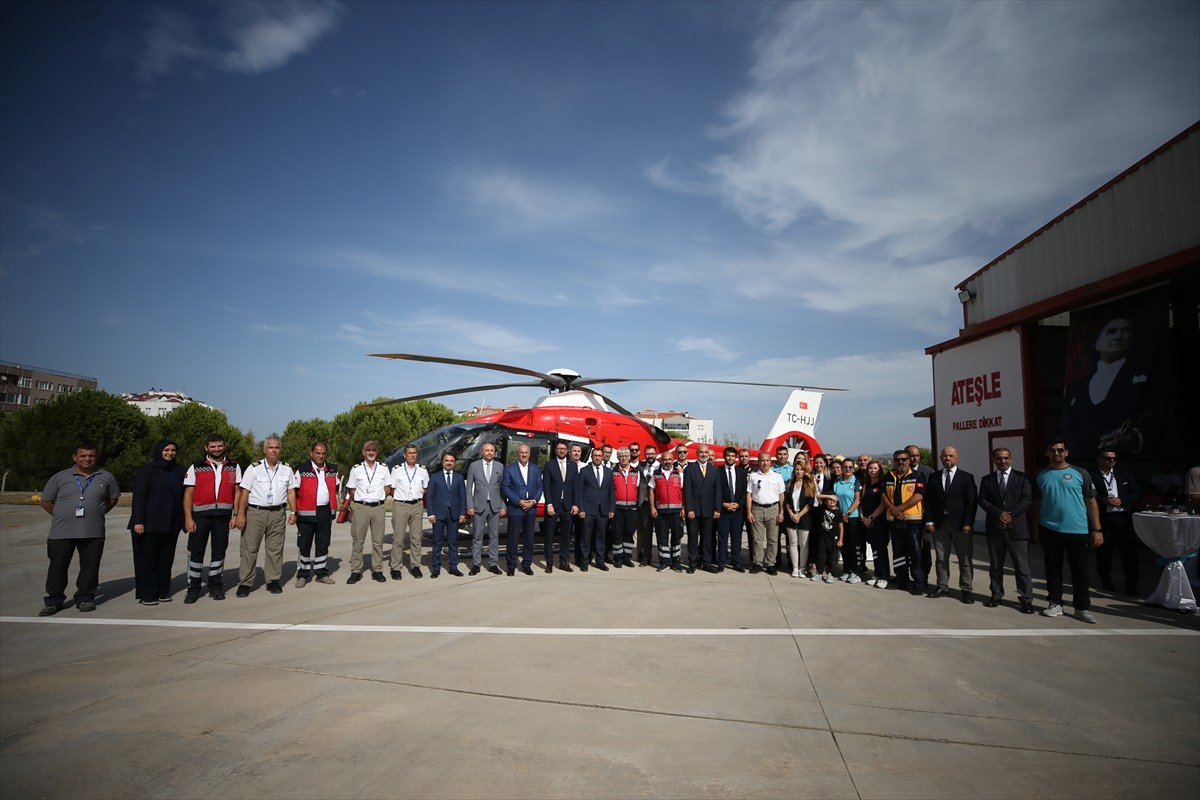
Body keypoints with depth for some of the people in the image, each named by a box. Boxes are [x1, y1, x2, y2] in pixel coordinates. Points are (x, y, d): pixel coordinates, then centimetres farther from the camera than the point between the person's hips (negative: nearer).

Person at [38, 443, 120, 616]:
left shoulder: (106, 477, 5)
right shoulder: (60, 477, 3)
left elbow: (113, 499, 15)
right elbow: (46, 501, 10)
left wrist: (97, 513, 6)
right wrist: (63, 516, 4)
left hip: (93, 532, 0)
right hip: (62, 532, 0)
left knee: (90, 566, 5)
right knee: (57, 567, 6)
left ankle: (85, 598, 18)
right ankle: (54, 601, 18)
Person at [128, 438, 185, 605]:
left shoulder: (179, 471, 11)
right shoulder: (147, 470, -3)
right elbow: (139, 496, -8)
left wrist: (182, 521, 9)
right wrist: (138, 521, -16)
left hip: (171, 525, 4)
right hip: (149, 524, -4)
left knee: (166, 559, 8)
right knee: (147, 559, 1)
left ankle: (163, 592, 17)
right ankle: (147, 595, 10)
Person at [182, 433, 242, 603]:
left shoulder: (233, 467, 8)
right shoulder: (196, 467, 4)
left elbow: (237, 492, 6)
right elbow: (188, 494, 0)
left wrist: (237, 515, -2)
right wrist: (188, 518, -8)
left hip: (223, 515, 1)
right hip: (200, 515, -1)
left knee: (219, 551, 8)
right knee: (196, 551, 1)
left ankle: (216, 586, 19)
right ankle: (193, 588, 12)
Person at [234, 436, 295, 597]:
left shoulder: (286, 469, 8)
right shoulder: (254, 468, -1)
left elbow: (291, 492, 11)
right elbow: (244, 492, -3)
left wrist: (293, 512, 6)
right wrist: (240, 514, -8)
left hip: (278, 513, 2)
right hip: (255, 512, -2)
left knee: (275, 549, 7)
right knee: (249, 548, 1)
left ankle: (273, 581, 16)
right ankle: (245, 583, 10)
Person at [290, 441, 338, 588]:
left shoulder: (332, 470, 10)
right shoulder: (301, 469, -3)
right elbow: (294, 491, -4)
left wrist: (333, 506, 10)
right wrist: (294, 512, -10)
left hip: (325, 512, 4)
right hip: (306, 513, -4)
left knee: (323, 544, 10)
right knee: (304, 545, 3)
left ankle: (322, 573, 19)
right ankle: (302, 575, 13)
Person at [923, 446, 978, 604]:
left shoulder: (966, 477, 1)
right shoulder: (934, 477, 9)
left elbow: (972, 502, -3)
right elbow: (928, 500, 8)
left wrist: (968, 523, -11)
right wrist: (929, 521, -1)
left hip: (960, 524, -2)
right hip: (939, 523, 3)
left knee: (965, 559, 2)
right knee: (941, 558, 9)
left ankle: (967, 590, 10)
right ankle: (942, 587, 17)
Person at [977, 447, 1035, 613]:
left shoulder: (1022, 478, 3)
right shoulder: (986, 479, 10)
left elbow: (1027, 500, -6)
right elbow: (982, 500, 1)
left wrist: (1010, 516, -15)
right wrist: (999, 514, -15)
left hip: (1017, 528, -3)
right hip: (994, 528, 3)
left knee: (1022, 566, -1)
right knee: (995, 565, 10)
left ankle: (1026, 599, 7)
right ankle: (996, 595, 20)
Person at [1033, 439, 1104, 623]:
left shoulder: (1080, 474, -1)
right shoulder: (1040, 475, 4)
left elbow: (1091, 502, 0)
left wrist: (1097, 529, -4)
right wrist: (1036, 529, 9)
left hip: (1077, 531, -1)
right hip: (1049, 530, 2)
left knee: (1080, 570, 5)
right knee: (1053, 568, 9)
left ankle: (1083, 608, 15)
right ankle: (1055, 603, 19)